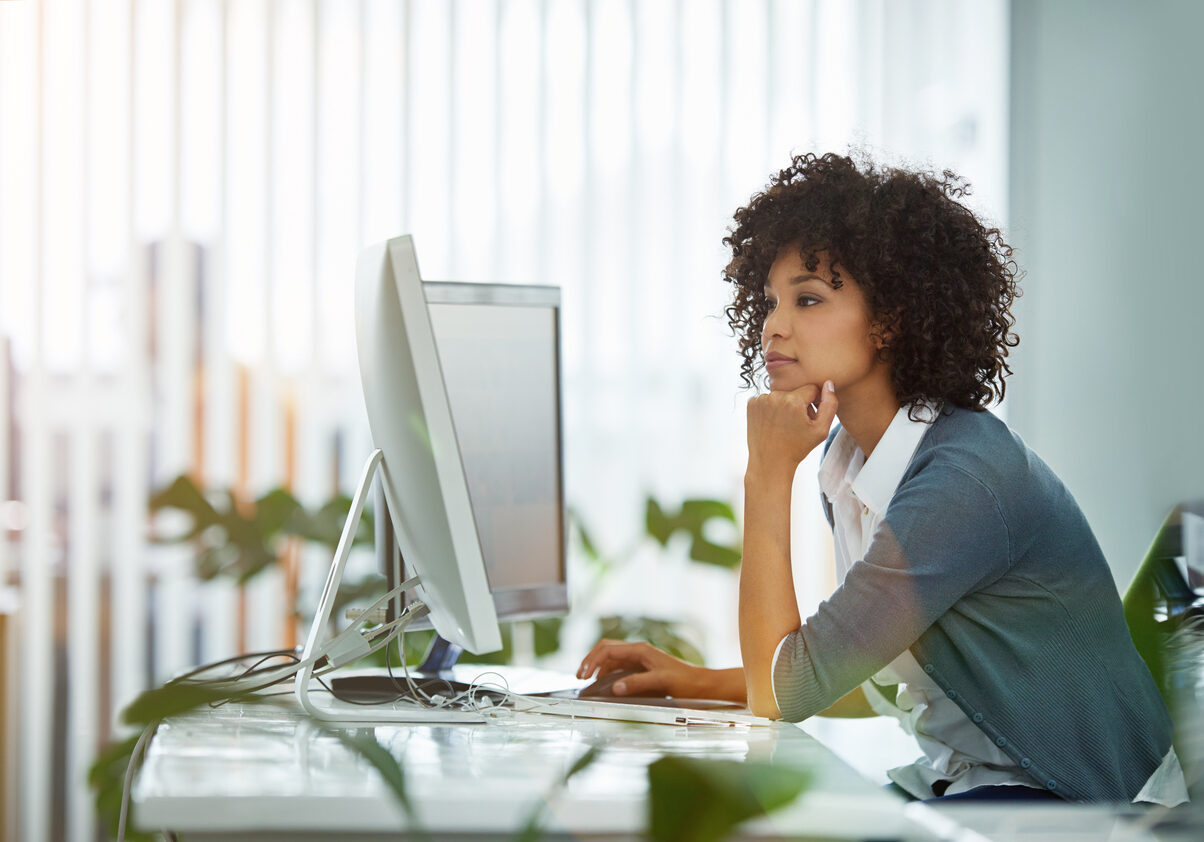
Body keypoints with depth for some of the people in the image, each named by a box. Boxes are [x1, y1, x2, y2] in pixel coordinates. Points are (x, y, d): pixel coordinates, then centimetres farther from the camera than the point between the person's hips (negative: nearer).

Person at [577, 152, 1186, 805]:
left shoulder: (970, 476, -23)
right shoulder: (846, 462, 4)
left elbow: (780, 693, -22)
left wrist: (767, 475, -18)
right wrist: (700, 682, 7)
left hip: (1082, 804, -8)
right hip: (958, 776, 8)